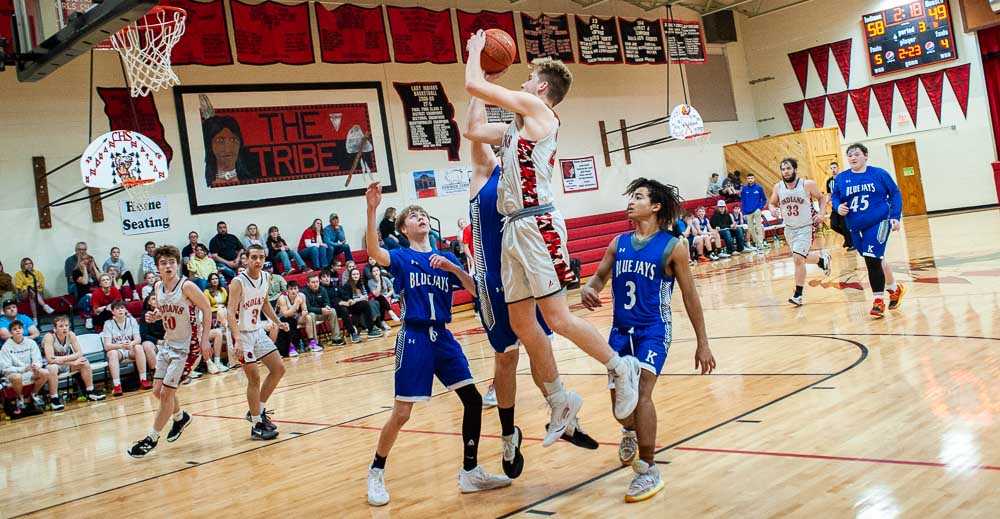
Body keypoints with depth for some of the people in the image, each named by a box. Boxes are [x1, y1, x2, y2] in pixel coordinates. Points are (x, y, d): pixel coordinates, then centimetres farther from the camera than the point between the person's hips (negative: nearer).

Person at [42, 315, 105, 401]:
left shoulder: (71, 335, -8)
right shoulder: (49, 337, -23)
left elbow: (79, 353, -11)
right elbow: (50, 359, -30)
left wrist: (62, 359, -27)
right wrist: (73, 362, -28)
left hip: (65, 364, 6)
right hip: (52, 365, -5)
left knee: (84, 362, -13)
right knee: (53, 368, -37)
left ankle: (90, 393, -5)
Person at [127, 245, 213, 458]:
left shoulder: (187, 286, -18)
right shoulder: (158, 287, 2)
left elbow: (206, 309, -12)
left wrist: (205, 338, -16)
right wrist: (154, 316, -4)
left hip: (187, 347, -7)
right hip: (168, 343, 7)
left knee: (166, 392, -5)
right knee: (158, 390, 11)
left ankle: (152, 438, 9)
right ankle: (180, 417, 40)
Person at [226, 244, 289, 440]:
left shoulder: (265, 277, 2)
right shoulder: (238, 282, -20)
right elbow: (231, 313, -26)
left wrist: (278, 322, 8)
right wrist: (238, 339, -37)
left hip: (259, 331, 8)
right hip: (244, 335, -8)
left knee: (278, 369, 9)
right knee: (254, 378, -6)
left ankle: (258, 410, 21)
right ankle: (257, 426, 4)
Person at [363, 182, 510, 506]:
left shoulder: (446, 258, 13)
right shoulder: (402, 257, 0)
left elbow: (475, 289, 4)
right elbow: (374, 252, -23)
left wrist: (452, 267, -12)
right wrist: (371, 210, -34)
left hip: (443, 336, 5)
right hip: (415, 338, -5)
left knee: (473, 399, 0)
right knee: (402, 413, -5)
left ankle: (470, 472, 13)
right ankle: (376, 473, 16)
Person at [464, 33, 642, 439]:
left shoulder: (536, 107, -4)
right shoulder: (518, 126, 21)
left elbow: (473, 85, -6)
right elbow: (474, 130, 29)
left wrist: (475, 51, 12)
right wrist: (488, 83, 26)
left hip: (537, 226, -9)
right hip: (514, 228, 9)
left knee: (557, 318, -9)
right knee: (522, 324, 8)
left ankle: (621, 368, 9)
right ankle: (559, 401, 18)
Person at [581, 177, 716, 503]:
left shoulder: (671, 247, -6)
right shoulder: (619, 243, 7)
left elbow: (690, 297, -2)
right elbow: (600, 276, 12)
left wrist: (702, 343, -1)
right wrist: (588, 289, -14)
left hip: (654, 330, -5)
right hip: (621, 330, 5)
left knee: (641, 391, -23)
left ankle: (648, 471, -11)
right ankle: (630, 432, 45)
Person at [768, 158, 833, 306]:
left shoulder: (807, 185, -14)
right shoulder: (778, 187, -5)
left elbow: (822, 197, 1)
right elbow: (772, 203, 10)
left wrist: (821, 213, -14)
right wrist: (773, 209, -13)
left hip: (805, 228, -5)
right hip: (789, 228, 5)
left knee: (798, 258, -18)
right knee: (802, 258, 18)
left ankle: (798, 295, -8)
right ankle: (823, 258, 51)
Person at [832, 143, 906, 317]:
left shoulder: (879, 173, -3)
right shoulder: (841, 178, 5)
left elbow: (895, 194, 0)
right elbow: (835, 197, 13)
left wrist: (895, 216, -9)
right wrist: (838, 207, -10)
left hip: (878, 223, -5)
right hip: (856, 228, 5)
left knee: (872, 259, -15)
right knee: (876, 260, 14)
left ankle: (879, 300, -3)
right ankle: (894, 288, 37)